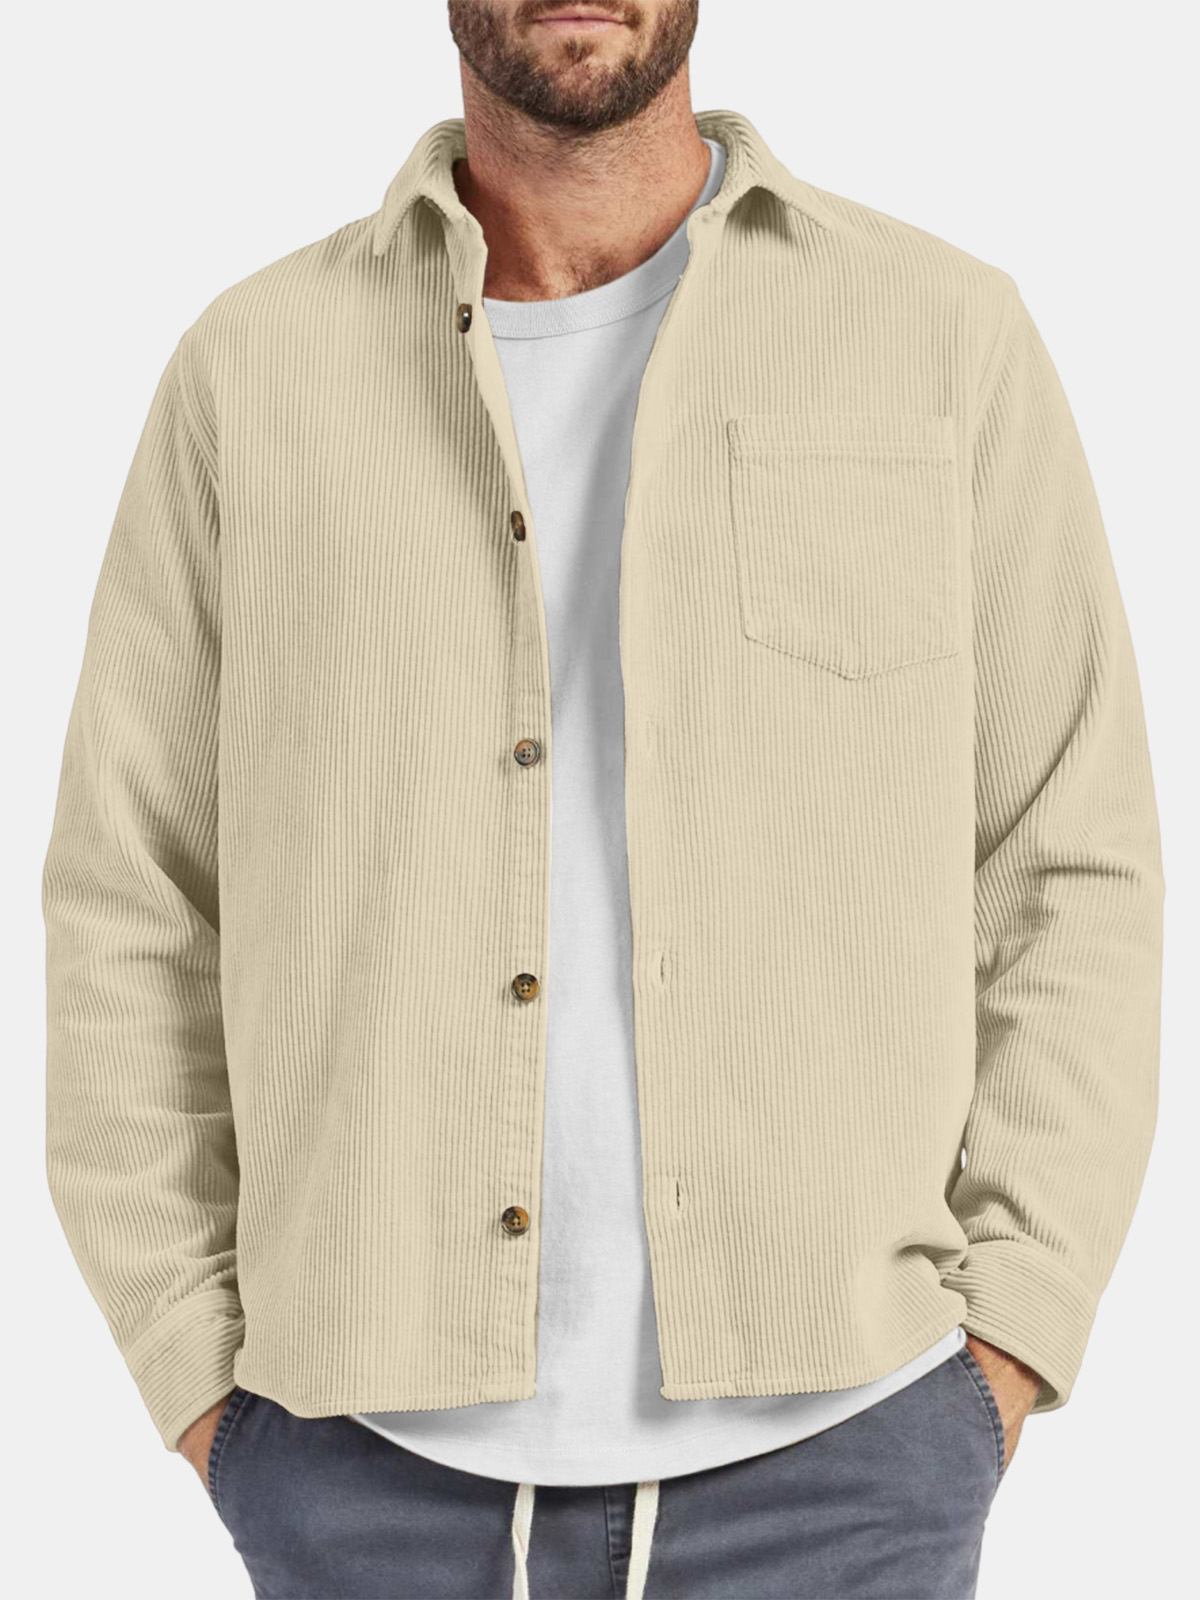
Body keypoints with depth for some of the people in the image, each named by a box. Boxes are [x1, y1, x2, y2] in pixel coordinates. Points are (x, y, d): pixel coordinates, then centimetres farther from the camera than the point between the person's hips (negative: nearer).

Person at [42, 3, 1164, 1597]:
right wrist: (211, 1392, 0)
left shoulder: (949, 335, 2)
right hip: (379, 1469, 1)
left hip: (832, 1462, 0)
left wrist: (998, 1354, -4)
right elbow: (133, 907, 6)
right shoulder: (254, 367, 4)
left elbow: (1077, 876, 3)